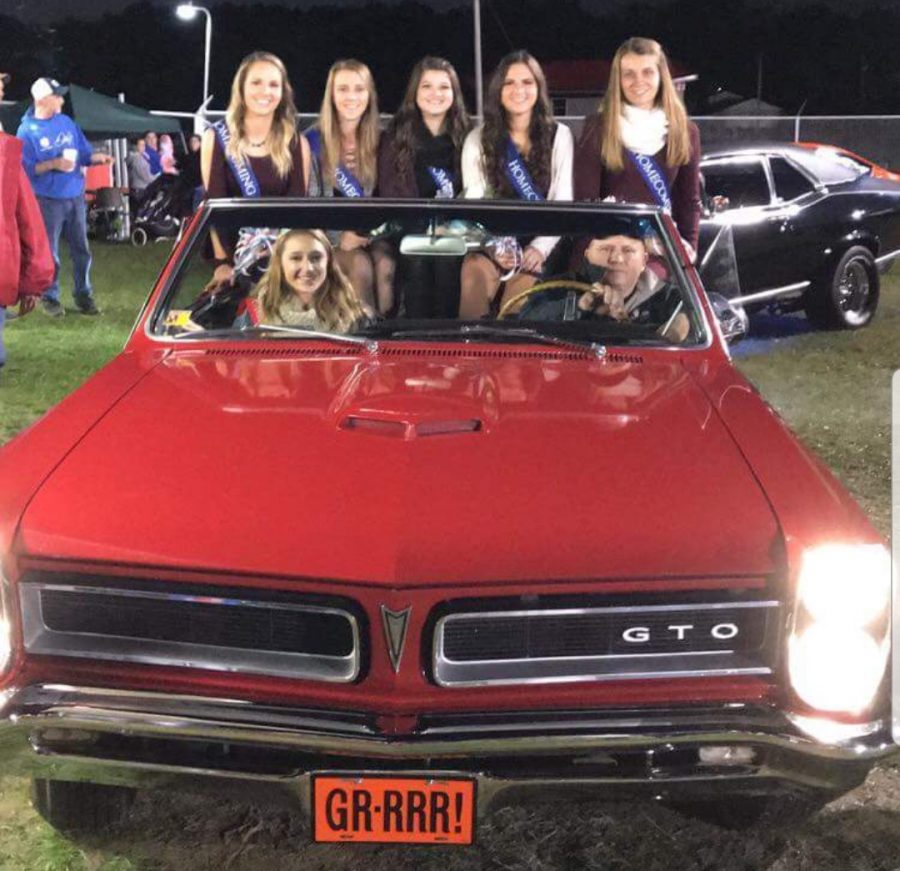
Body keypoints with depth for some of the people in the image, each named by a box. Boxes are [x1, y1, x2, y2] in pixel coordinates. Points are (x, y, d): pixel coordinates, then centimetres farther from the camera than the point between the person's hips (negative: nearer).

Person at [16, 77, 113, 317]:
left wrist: (98, 157, -8)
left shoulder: (66, 122, 8)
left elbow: (83, 152, 13)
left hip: (75, 196, 5)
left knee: (81, 249, 9)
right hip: (48, 200, -5)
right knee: (49, 252, 2)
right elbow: (25, 168, -12)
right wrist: (53, 164, -23)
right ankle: (49, 297, 14)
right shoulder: (27, 131, -8)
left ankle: (84, 295, 19)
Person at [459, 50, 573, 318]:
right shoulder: (478, 139, 9)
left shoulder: (559, 136, 8)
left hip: (537, 242, -1)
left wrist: (541, 248, -15)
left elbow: (563, 203, 2)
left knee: (522, 285, -32)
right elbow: (473, 203, 2)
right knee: (475, 276, -32)